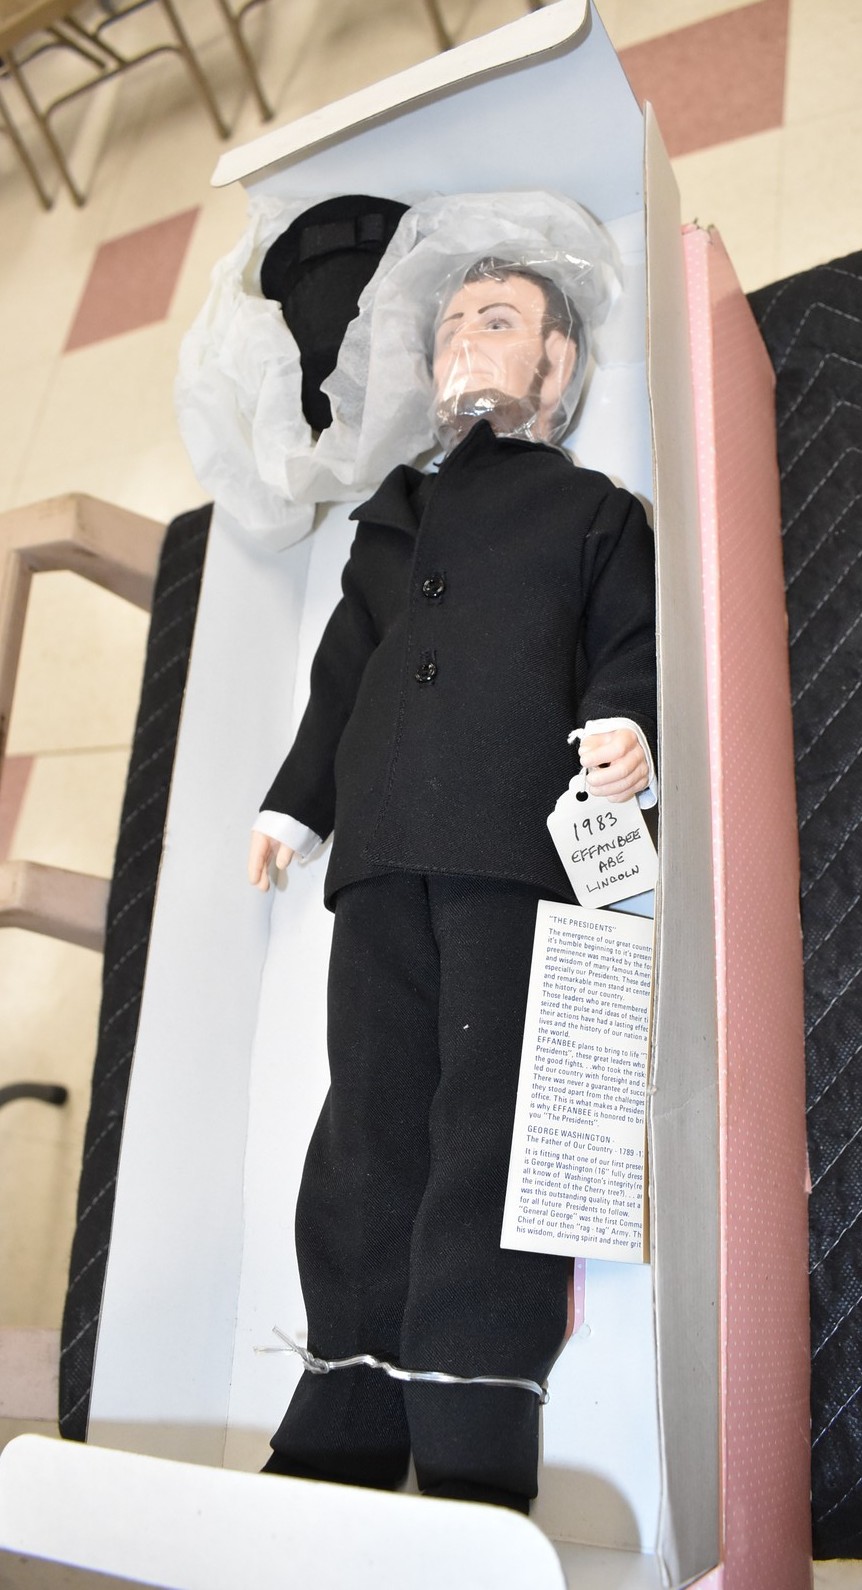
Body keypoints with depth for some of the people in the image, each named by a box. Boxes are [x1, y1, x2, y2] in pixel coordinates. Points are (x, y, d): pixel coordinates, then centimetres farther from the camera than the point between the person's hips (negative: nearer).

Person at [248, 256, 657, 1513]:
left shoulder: (597, 511, 19)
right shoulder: (395, 512, 32)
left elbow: (633, 649, 8)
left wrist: (628, 727, -13)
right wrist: (296, 799, 21)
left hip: (520, 846, -4)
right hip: (385, 849, 5)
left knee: (492, 1125, -13)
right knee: (369, 1131, 0)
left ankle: (475, 1468, -9)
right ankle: (344, 1438, 6)